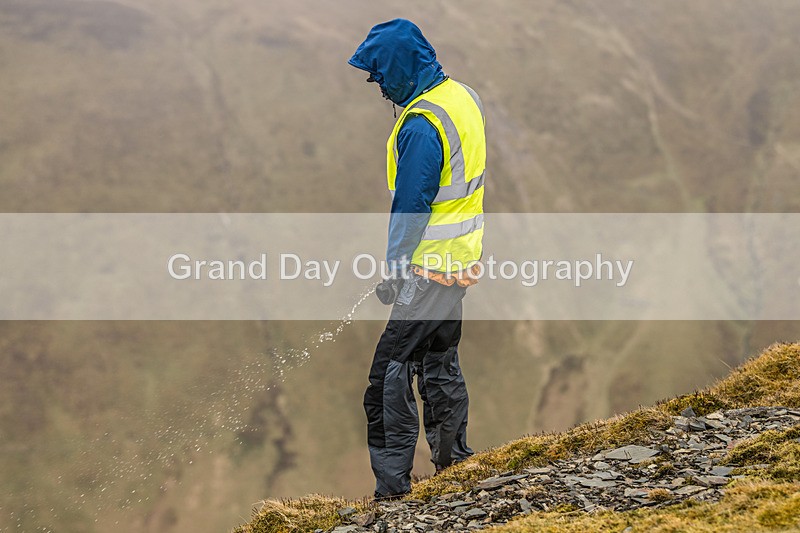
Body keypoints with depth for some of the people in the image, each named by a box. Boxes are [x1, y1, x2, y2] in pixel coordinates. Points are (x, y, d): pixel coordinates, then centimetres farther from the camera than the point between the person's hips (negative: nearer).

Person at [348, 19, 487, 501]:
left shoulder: (421, 126, -24)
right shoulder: (464, 97, 5)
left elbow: (410, 207, -21)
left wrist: (394, 270, -11)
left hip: (429, 268, -9)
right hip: (464, 258, 9)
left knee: (392, 368, -5)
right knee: (440, 357, 22)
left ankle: (392, 479, -5)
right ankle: (452, 454, 33)